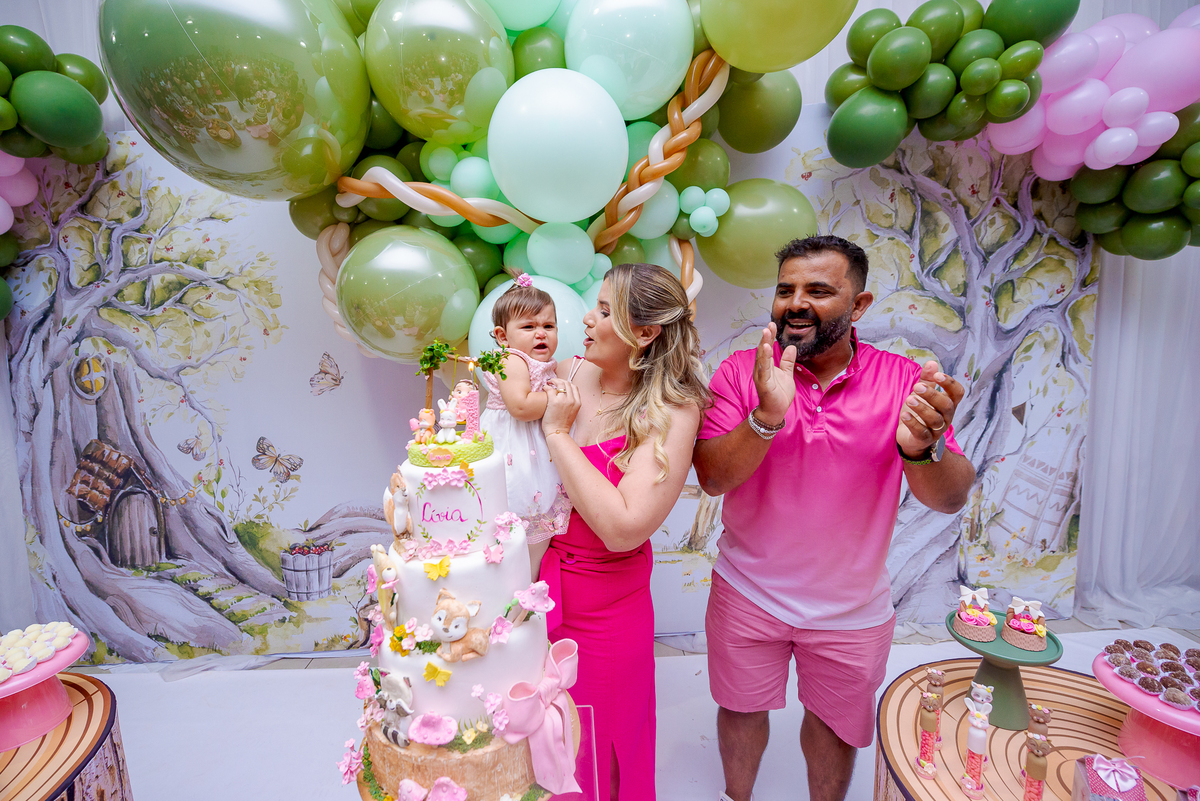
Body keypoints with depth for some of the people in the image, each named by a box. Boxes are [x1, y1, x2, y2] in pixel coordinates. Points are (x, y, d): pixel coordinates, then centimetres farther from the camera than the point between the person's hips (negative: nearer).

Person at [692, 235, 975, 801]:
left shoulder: (905, 382, -12)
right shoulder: (740, 373, -13)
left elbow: (951, 500, -17)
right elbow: (712, 478, -19)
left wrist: (921, 448, -39)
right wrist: (767, 416, -36)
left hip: (852, 606, 1)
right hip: (748, 591, 0)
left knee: (835, 722, 22)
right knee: (742, 708, 20)